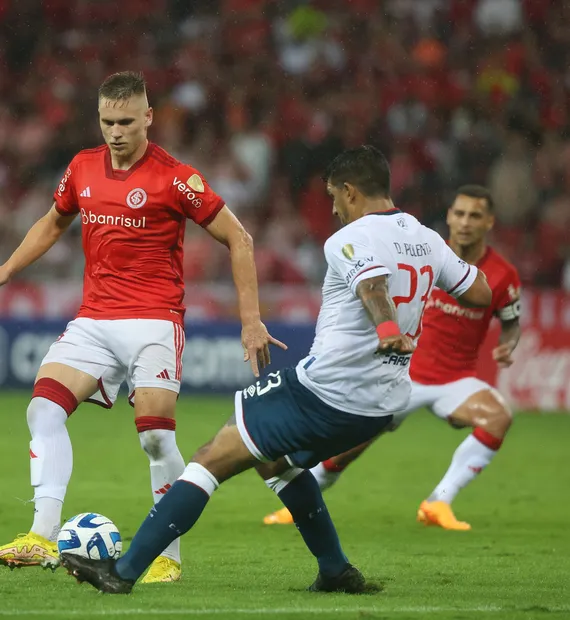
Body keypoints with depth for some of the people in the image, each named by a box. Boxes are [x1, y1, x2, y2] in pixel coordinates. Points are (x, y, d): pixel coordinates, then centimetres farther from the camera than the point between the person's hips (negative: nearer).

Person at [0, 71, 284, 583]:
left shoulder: (174, 178, -8)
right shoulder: (83, 168, 8)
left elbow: (238, 239, -3)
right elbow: (53, 224, 28)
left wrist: (251, 320, -7)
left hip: (154, 320, -5)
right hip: (93, 320, 5)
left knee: (156, 435, -14)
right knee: (44, 408, -14)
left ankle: (168, 556, -1)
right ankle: (44, 537, -16)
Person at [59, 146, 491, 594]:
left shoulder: (350, 241, -13)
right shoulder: (428, 241, 9)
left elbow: (373, 285, -33)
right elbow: (482, 293, 18)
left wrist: (387, 331, -49)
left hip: (325, 388, -8)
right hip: (385, 404, 8)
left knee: (212, 459, -4)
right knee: (276, 460, 31)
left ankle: (125, 571, -8)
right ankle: (337, 573, 28)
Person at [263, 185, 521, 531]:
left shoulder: (503, 276, -10)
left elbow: (511, 323, 6)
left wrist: (507, 347, -14)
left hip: (456, 379, 0)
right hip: (406, 373, 0)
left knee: (499, 417, -29)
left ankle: (439, 503, -21)